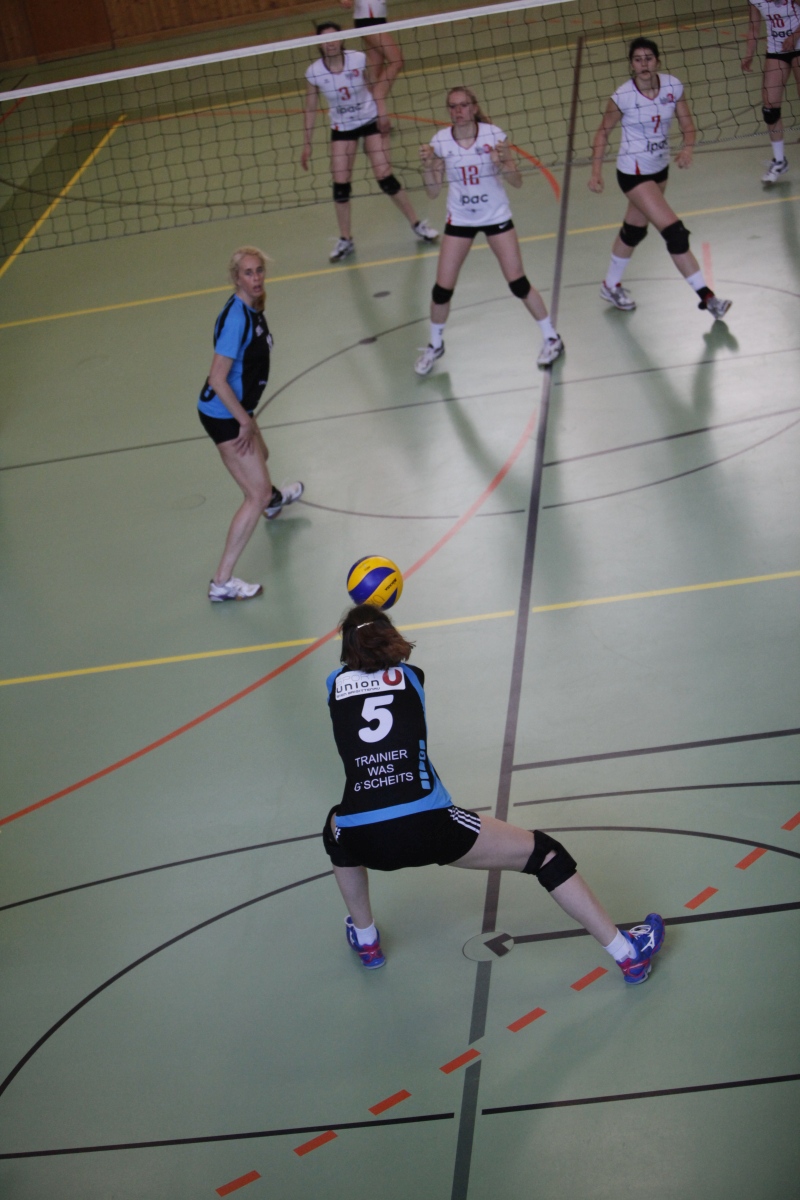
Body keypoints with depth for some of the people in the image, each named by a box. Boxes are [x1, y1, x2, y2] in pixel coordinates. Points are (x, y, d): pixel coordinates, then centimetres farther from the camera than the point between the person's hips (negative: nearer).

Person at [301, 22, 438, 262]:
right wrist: (307, 144, 1)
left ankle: (418, 225, 10)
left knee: (385, 178, -7)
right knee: (340, 184, -4)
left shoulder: (359, 59, -16)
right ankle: (345, 240, 13)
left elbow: (372, 87, 1)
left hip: (370, 121, -1)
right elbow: (311, 109, -1)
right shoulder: (314, 72, -12)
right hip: (341, 128, 1)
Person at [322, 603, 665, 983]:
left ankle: (365, 939, 44)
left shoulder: (335, 682, 16)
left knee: (337, 829, 39)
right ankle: (628, 953, 16)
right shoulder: (410, 676, 17)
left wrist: (357, 624, 58)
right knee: (541, 851, 14)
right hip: (429, 828, -1)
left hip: (362, 841, 1)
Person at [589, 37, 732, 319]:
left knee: (635, 229, 22)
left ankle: (611, 286, 43)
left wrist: (687, 147, -22)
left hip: (660, 168, 6)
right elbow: (603, 131, -6)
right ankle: (706, 296, -6)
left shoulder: (673, 86, -9)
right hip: (634, 173, -6)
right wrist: (596, 171, -12)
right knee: (675, 232, -13)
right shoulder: (622, 97, -19)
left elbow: (686, 123, -2)